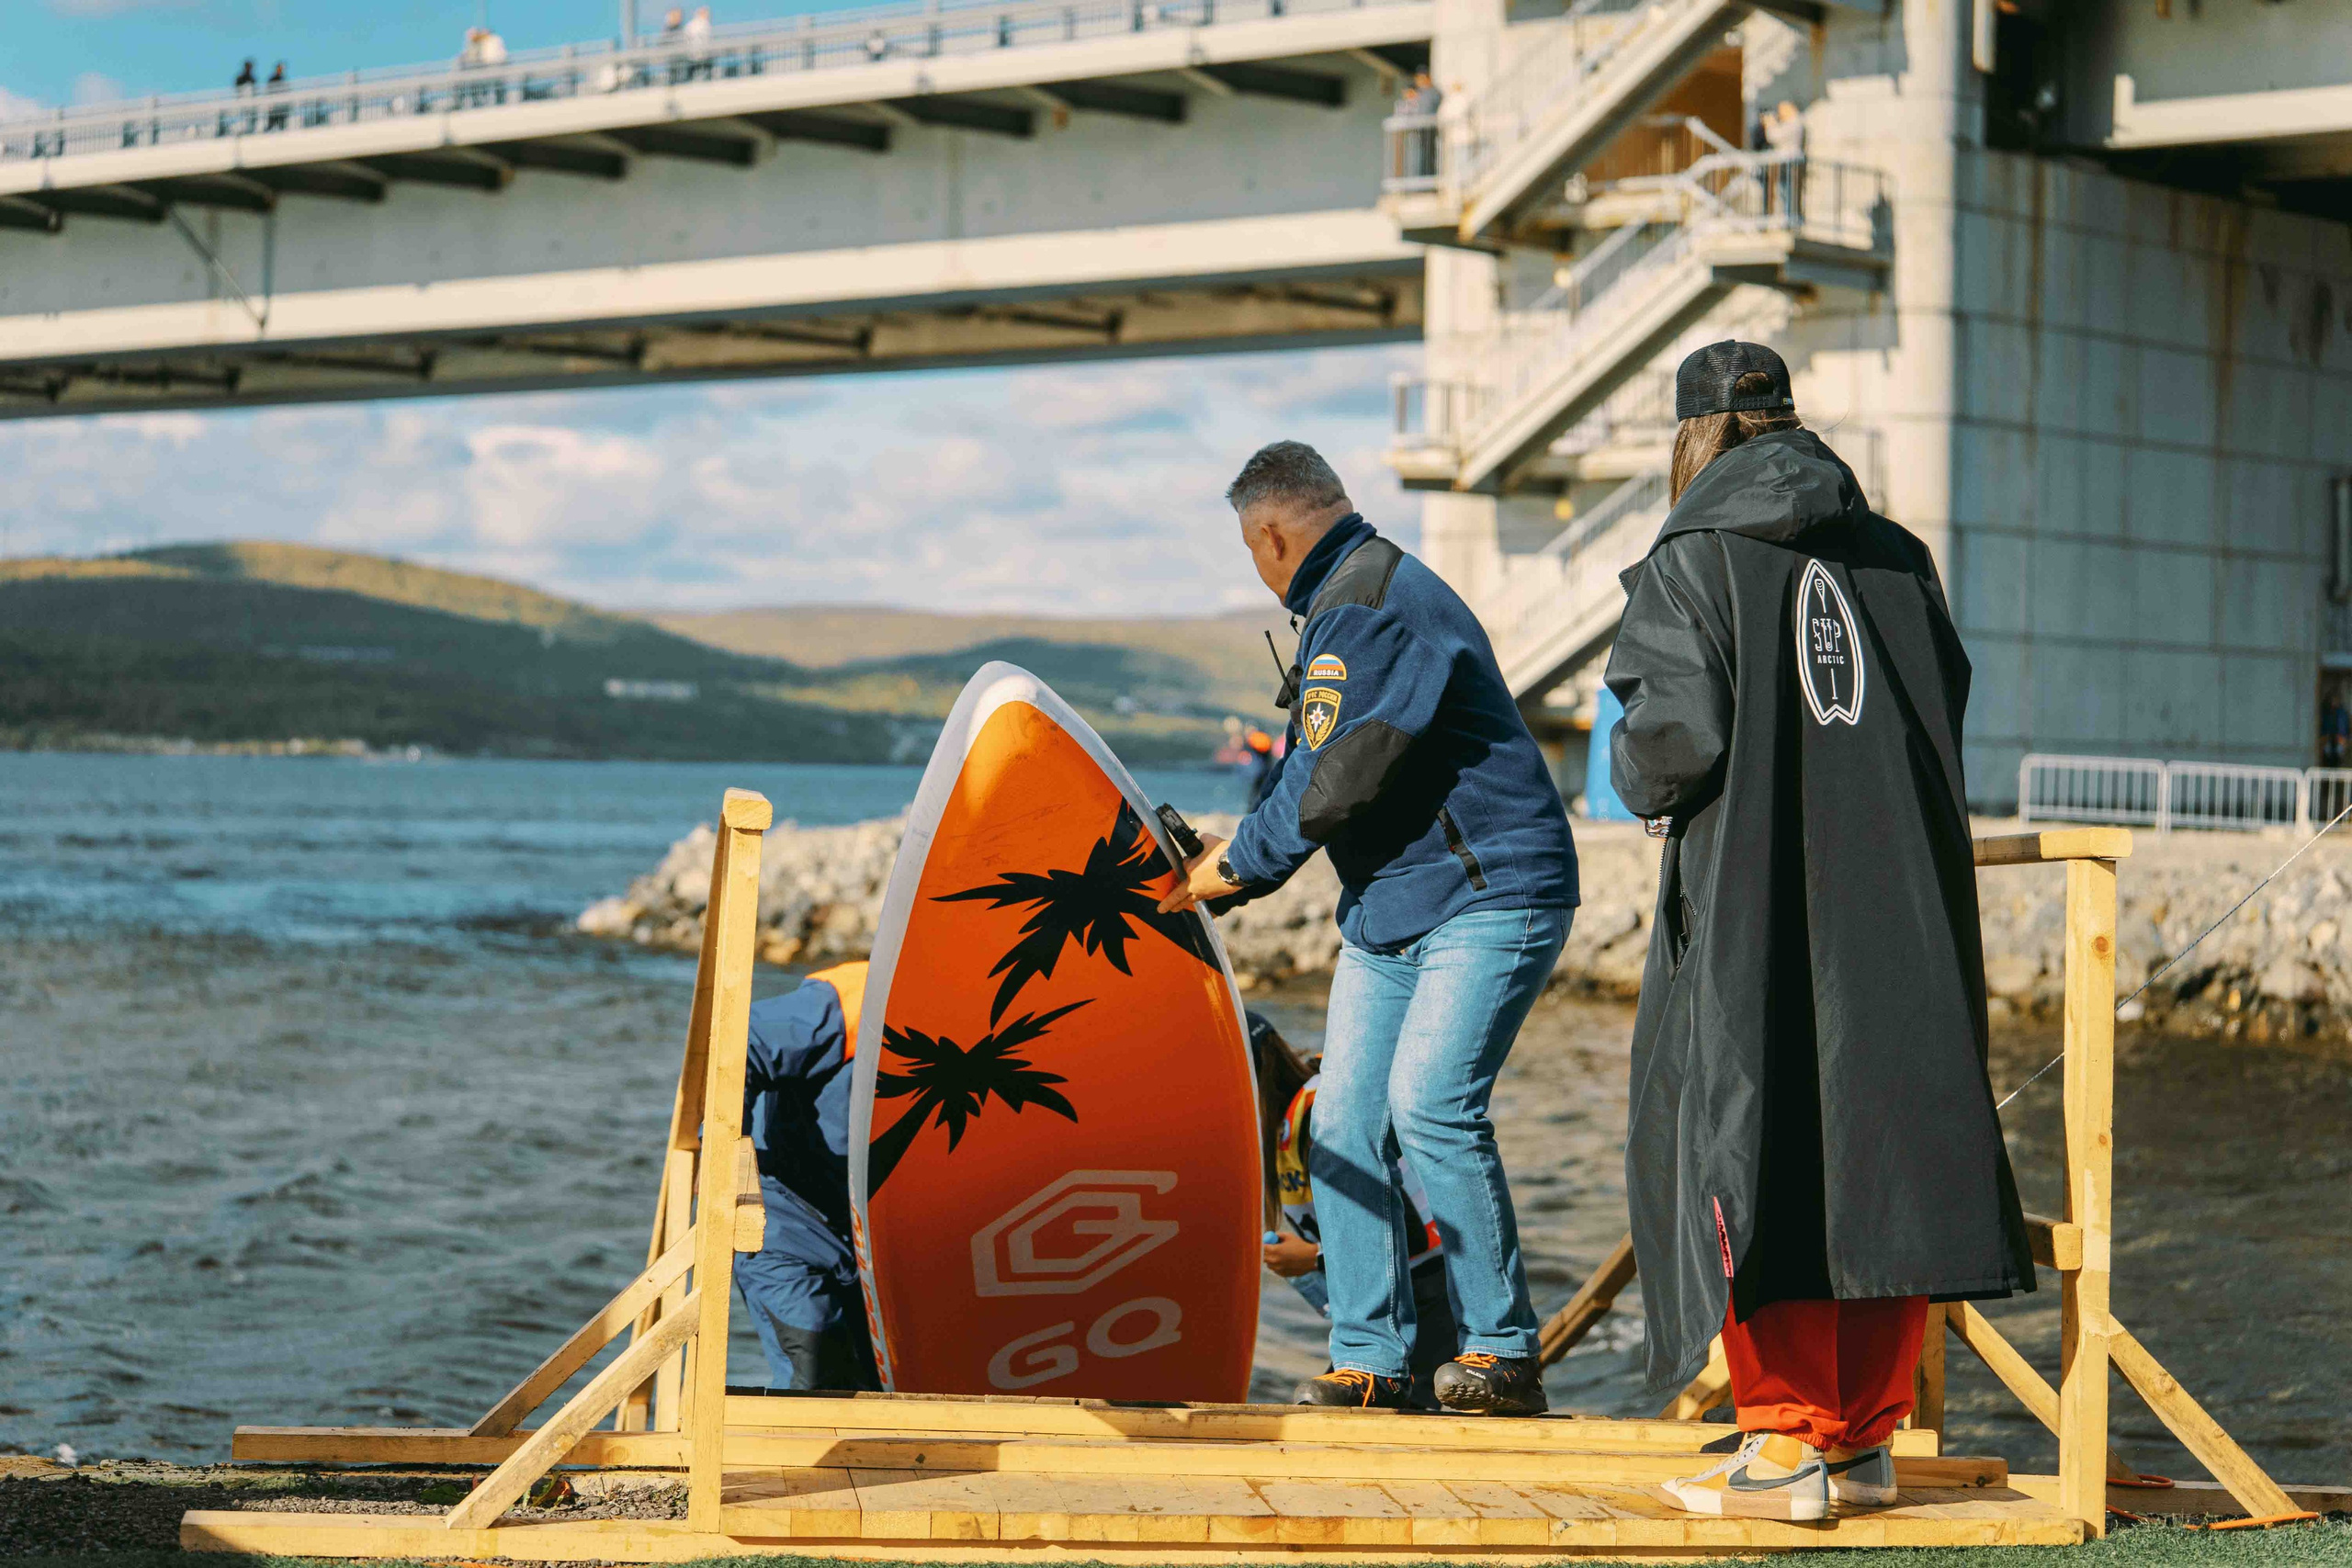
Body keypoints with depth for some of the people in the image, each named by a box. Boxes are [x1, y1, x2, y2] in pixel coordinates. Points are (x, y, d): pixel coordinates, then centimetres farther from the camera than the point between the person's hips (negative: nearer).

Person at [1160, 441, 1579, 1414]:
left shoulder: (1381, 604, -16)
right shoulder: (1337, 610, 18)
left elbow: (1342, 780, -21)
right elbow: (1309, 774, 23)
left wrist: (1238, 863, -8)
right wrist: (1228, 863, 15)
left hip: (1487, 898, -10)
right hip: (1385, 911, 10)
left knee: (1429, 1103, -21)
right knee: (1346, 1124, 2)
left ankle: (1502, 1348, -12)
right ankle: (1368, 1358, 6)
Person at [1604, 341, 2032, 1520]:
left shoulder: (1694, 561, -6)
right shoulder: (1895, 557, 10)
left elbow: (1676, 735, -15)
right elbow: (1945, 711, 12)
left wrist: (1634, 771, 6)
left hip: (1749, 906, -5)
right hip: (1893, 904, 5)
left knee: (1748, 1151, 1)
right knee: (1876, 1142, 10)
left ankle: (1786, 1442, -1)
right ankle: (1866, 1437, 14)